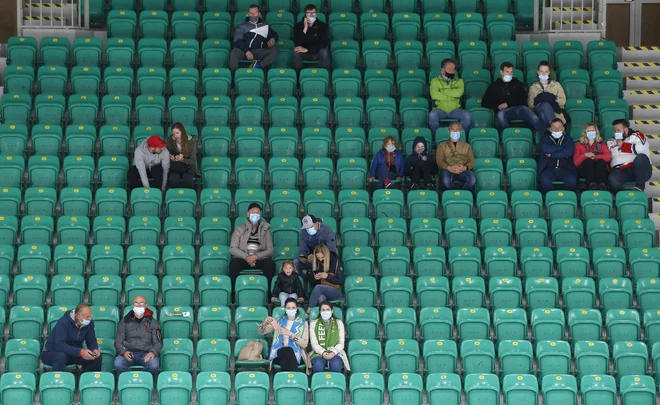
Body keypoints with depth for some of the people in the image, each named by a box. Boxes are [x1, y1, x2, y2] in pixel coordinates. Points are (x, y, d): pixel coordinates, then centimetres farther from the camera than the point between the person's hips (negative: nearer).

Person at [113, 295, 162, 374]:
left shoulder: (152, 322, 15)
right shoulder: (125, 321, 16)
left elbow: (158, 342, 10)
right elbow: (118, 341, 12)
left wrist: (153, 352, -14)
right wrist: (123, 352, -11)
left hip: (146, 353, 0)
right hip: (128, 352, 0)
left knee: (153, 365, -35)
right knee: (118, 363, -34)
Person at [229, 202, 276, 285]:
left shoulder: (265, 230, 13)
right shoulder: (239, 229, 11)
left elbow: (270, 250, 3)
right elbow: (233, 248, 2)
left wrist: (256, 256, -16)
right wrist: (246, 257, -15)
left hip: (260, 259, 1)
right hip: (242, 258, -1)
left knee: (270, 264, -32)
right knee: (233, 263, -34)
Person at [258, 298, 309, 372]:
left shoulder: (303, 323, 11)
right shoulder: (279, 321, 18)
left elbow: (304, 344, -2)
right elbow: (262, 332, 13)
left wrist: (290, 334, -17)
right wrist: (265, 323, -10)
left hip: (296, 355, -1)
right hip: (279, 354, 1)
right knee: (287, 350, -36)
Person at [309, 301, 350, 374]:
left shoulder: (338, 323, 14)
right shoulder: (313, 324, 13)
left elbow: (341, 343, 6)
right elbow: (314, 343, 4)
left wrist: (333, 352, -15)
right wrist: (323, 352, -16)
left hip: (335, 353, 0)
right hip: (319, 353, 0)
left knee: (336, 364, -36)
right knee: (318, 365, -36)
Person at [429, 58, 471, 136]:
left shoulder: (459, 81, 18)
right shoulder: (435, 81, 13)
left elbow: (459, 92, -5)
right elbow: (434, 95, -7)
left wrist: (443, 91, -3)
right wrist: (451, 96, -1)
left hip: (455, 110, 1)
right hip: (440, 109, -1)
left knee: (466, 115, -29)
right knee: (432, 115, -35)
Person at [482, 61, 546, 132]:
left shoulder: (518, 84, 26)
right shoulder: (494, 86, 23)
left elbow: (522, 99, 10)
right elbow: (484, 103, 16)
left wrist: (508, 103, -6)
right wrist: (497, 106, -3)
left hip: (520, 108, 0)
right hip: (505, 111, 0)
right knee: (501, 114, -38)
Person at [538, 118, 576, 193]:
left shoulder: (568, 139, 21)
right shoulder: (545, 138, 21)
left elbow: (569, 152, 1)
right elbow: (545, 149, -3)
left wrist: (551, 155, -2)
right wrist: (562, 147, 3)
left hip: (565, 168, 0)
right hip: (549, 169, 0)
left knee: (572, 180, -33)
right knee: (545, 179, -36)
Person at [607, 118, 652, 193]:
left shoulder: (636, 136, 8)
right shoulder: (611, 142, 24)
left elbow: (641, 149, -12)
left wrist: (623, 145, -2)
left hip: (640, 169, -2)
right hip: (620, 171, 2)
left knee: (641, 157, -35)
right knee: (612, 179, -31)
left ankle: (640, 186, -27)